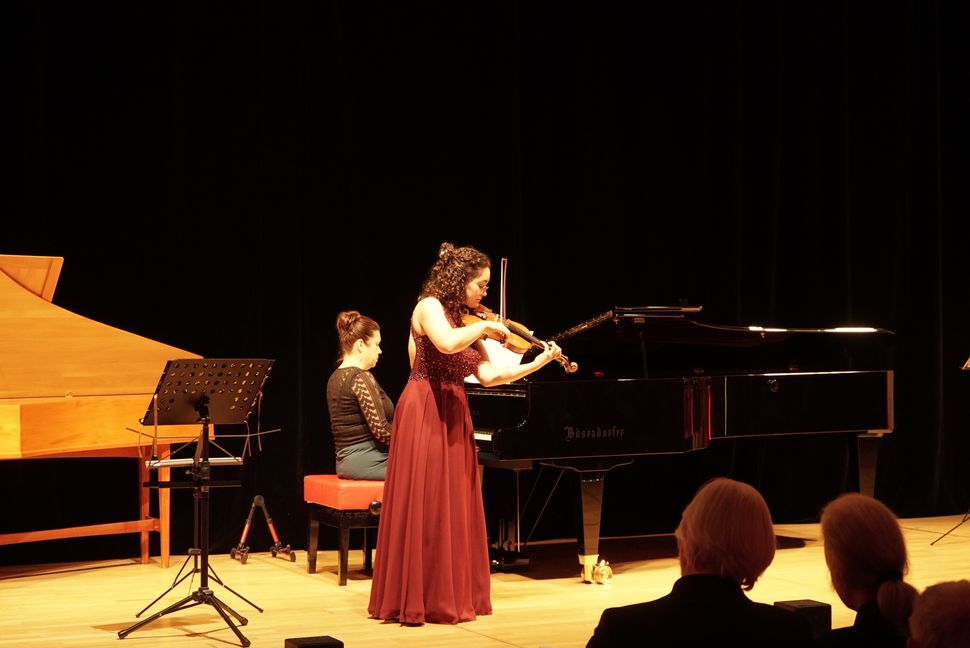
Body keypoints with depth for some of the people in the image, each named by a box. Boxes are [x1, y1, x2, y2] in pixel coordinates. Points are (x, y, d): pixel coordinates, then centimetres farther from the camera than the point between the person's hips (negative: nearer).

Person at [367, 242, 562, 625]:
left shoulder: (465, 321, 15)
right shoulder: (429, 306, -8)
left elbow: (487, 375, 7)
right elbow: (447, 343, -30)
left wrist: (538, 363, 3)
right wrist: (484, 326, -16)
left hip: (453, 417, 8)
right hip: (425, 416, -8)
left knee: (454, 508, 9)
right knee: (423, 506, -7)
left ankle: (451, 594, 16)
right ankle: (413, 600, -2)